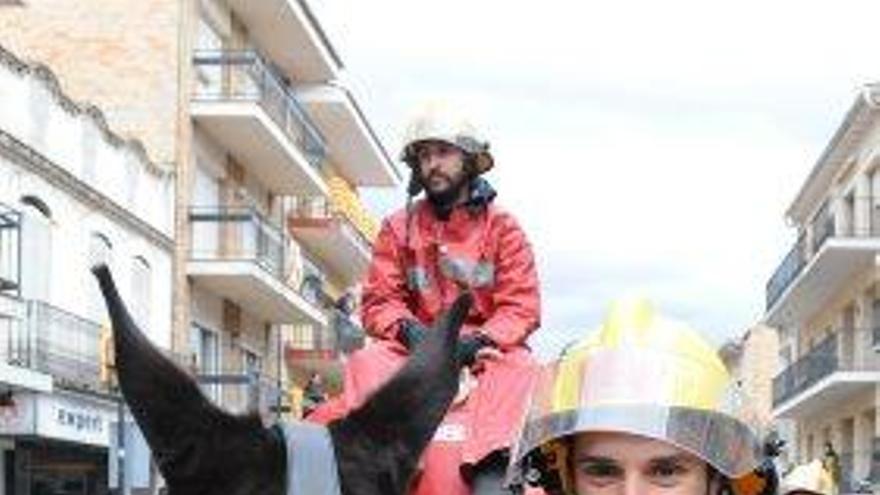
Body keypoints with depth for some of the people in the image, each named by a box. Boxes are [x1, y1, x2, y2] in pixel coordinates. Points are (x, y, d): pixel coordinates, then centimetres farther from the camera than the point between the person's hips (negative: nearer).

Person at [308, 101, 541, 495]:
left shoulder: (501, 227, 6)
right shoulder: (398, 229, 12)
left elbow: (522, 306, -2)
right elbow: (379, 300, 6)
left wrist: (477, 342, -19)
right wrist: (408, 330, -16)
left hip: (485, 347, -2)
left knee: (518, 368, -33)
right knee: (368, 364, -26)